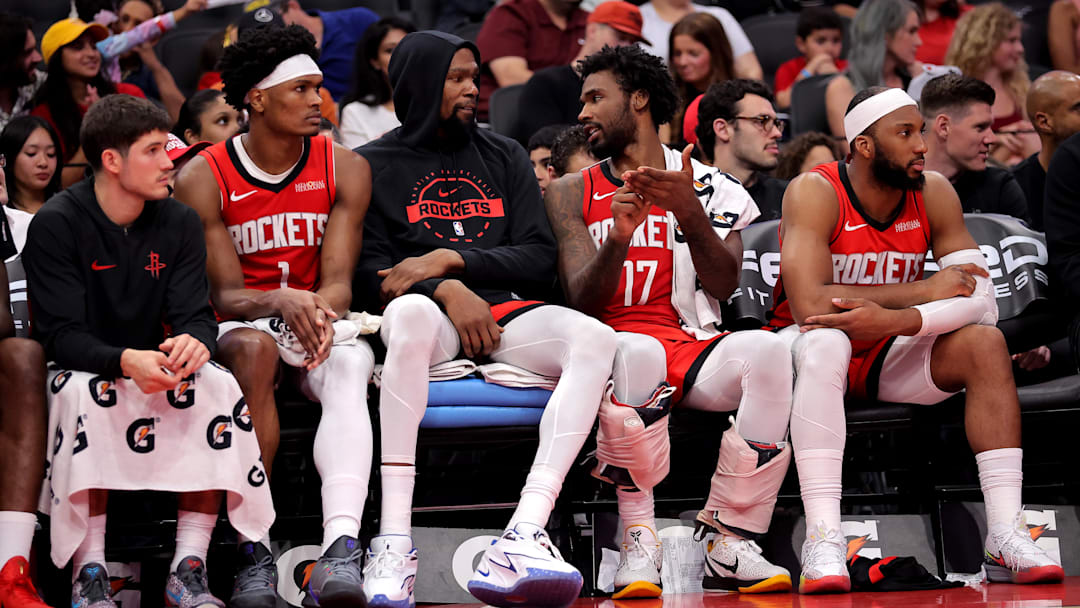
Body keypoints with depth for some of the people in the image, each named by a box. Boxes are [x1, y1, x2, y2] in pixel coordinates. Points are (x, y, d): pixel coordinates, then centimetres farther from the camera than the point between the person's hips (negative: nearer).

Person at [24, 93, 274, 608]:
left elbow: (196, 315, -5)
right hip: (81, 371, -4)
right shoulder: (56, 225, -11)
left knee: (219, 385, -25)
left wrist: (195, 342, -32)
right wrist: (125, 361, -39)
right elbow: (62, 335, -19)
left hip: (155, 369, 4)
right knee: (87, 393, -37)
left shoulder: (179, 223, 3)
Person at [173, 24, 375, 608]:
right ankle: (254, 552, -41)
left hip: (321, 324, 2)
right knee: (251, 346, -38)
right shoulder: (202, 178, -5)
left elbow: (337, 281, -7)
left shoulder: (344, 169, 1)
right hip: (243, 325, -1)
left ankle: (341, 547, -55)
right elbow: (225, 294, -9)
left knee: (349, 370, -34)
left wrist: (321, 312, -32)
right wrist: (280, 302, -32)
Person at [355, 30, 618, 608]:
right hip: (428, 317, -3)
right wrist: (445, 290, -15)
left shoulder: (504, 157, 22)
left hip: (503, 312, 3)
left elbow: (540, 258, 12)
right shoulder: (374, 165, 12)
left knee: (594, 338, -29)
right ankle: (393, 544, -44)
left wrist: (450, 259, -4)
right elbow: (369, 272, 3)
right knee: (412, 312, -41)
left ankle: (521, 539, -42)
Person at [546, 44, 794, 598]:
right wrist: (618, 236, -18)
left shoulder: (712, 188, 15)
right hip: (613, 342, -1)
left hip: (693, 344, 2)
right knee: (636, 353, -40)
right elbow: (583, 301, 2)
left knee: (766, 350, -33)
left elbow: (722, 286, 1)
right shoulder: (571, 194, 14)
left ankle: (730, 545, -28)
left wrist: (689, 211, -15)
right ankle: (638, 544, -30)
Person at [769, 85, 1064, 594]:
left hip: (887, 352, 4)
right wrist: (925, 291, -25)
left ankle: (1005, 536, -25)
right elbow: (809, 304, -33)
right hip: (808, 342, -4)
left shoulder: (934, 194, -5)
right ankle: (822, 541, -46)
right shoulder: (814, 193, -19)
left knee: (984, 342, -20)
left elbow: (982, 299, -14)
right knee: (826, 341, -37)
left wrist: (895, 319, -32)